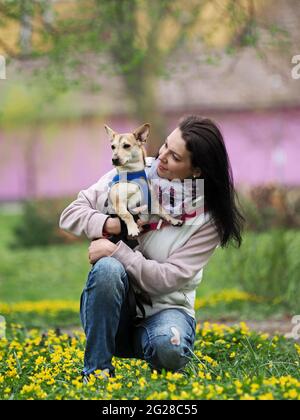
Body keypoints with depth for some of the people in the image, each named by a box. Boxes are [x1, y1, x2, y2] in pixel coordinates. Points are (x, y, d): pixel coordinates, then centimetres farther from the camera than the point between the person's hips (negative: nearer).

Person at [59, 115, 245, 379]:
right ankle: (97, 370, -20)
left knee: (169, 347, -37)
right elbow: (71, 215, -1)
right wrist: (112, 225, -20)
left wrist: (116, 250, -23)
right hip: (115, 309, 2)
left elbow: (169, 279, -16)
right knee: (108, 268, -33)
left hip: (165, 308, -1)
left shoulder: (209, 218, -9)